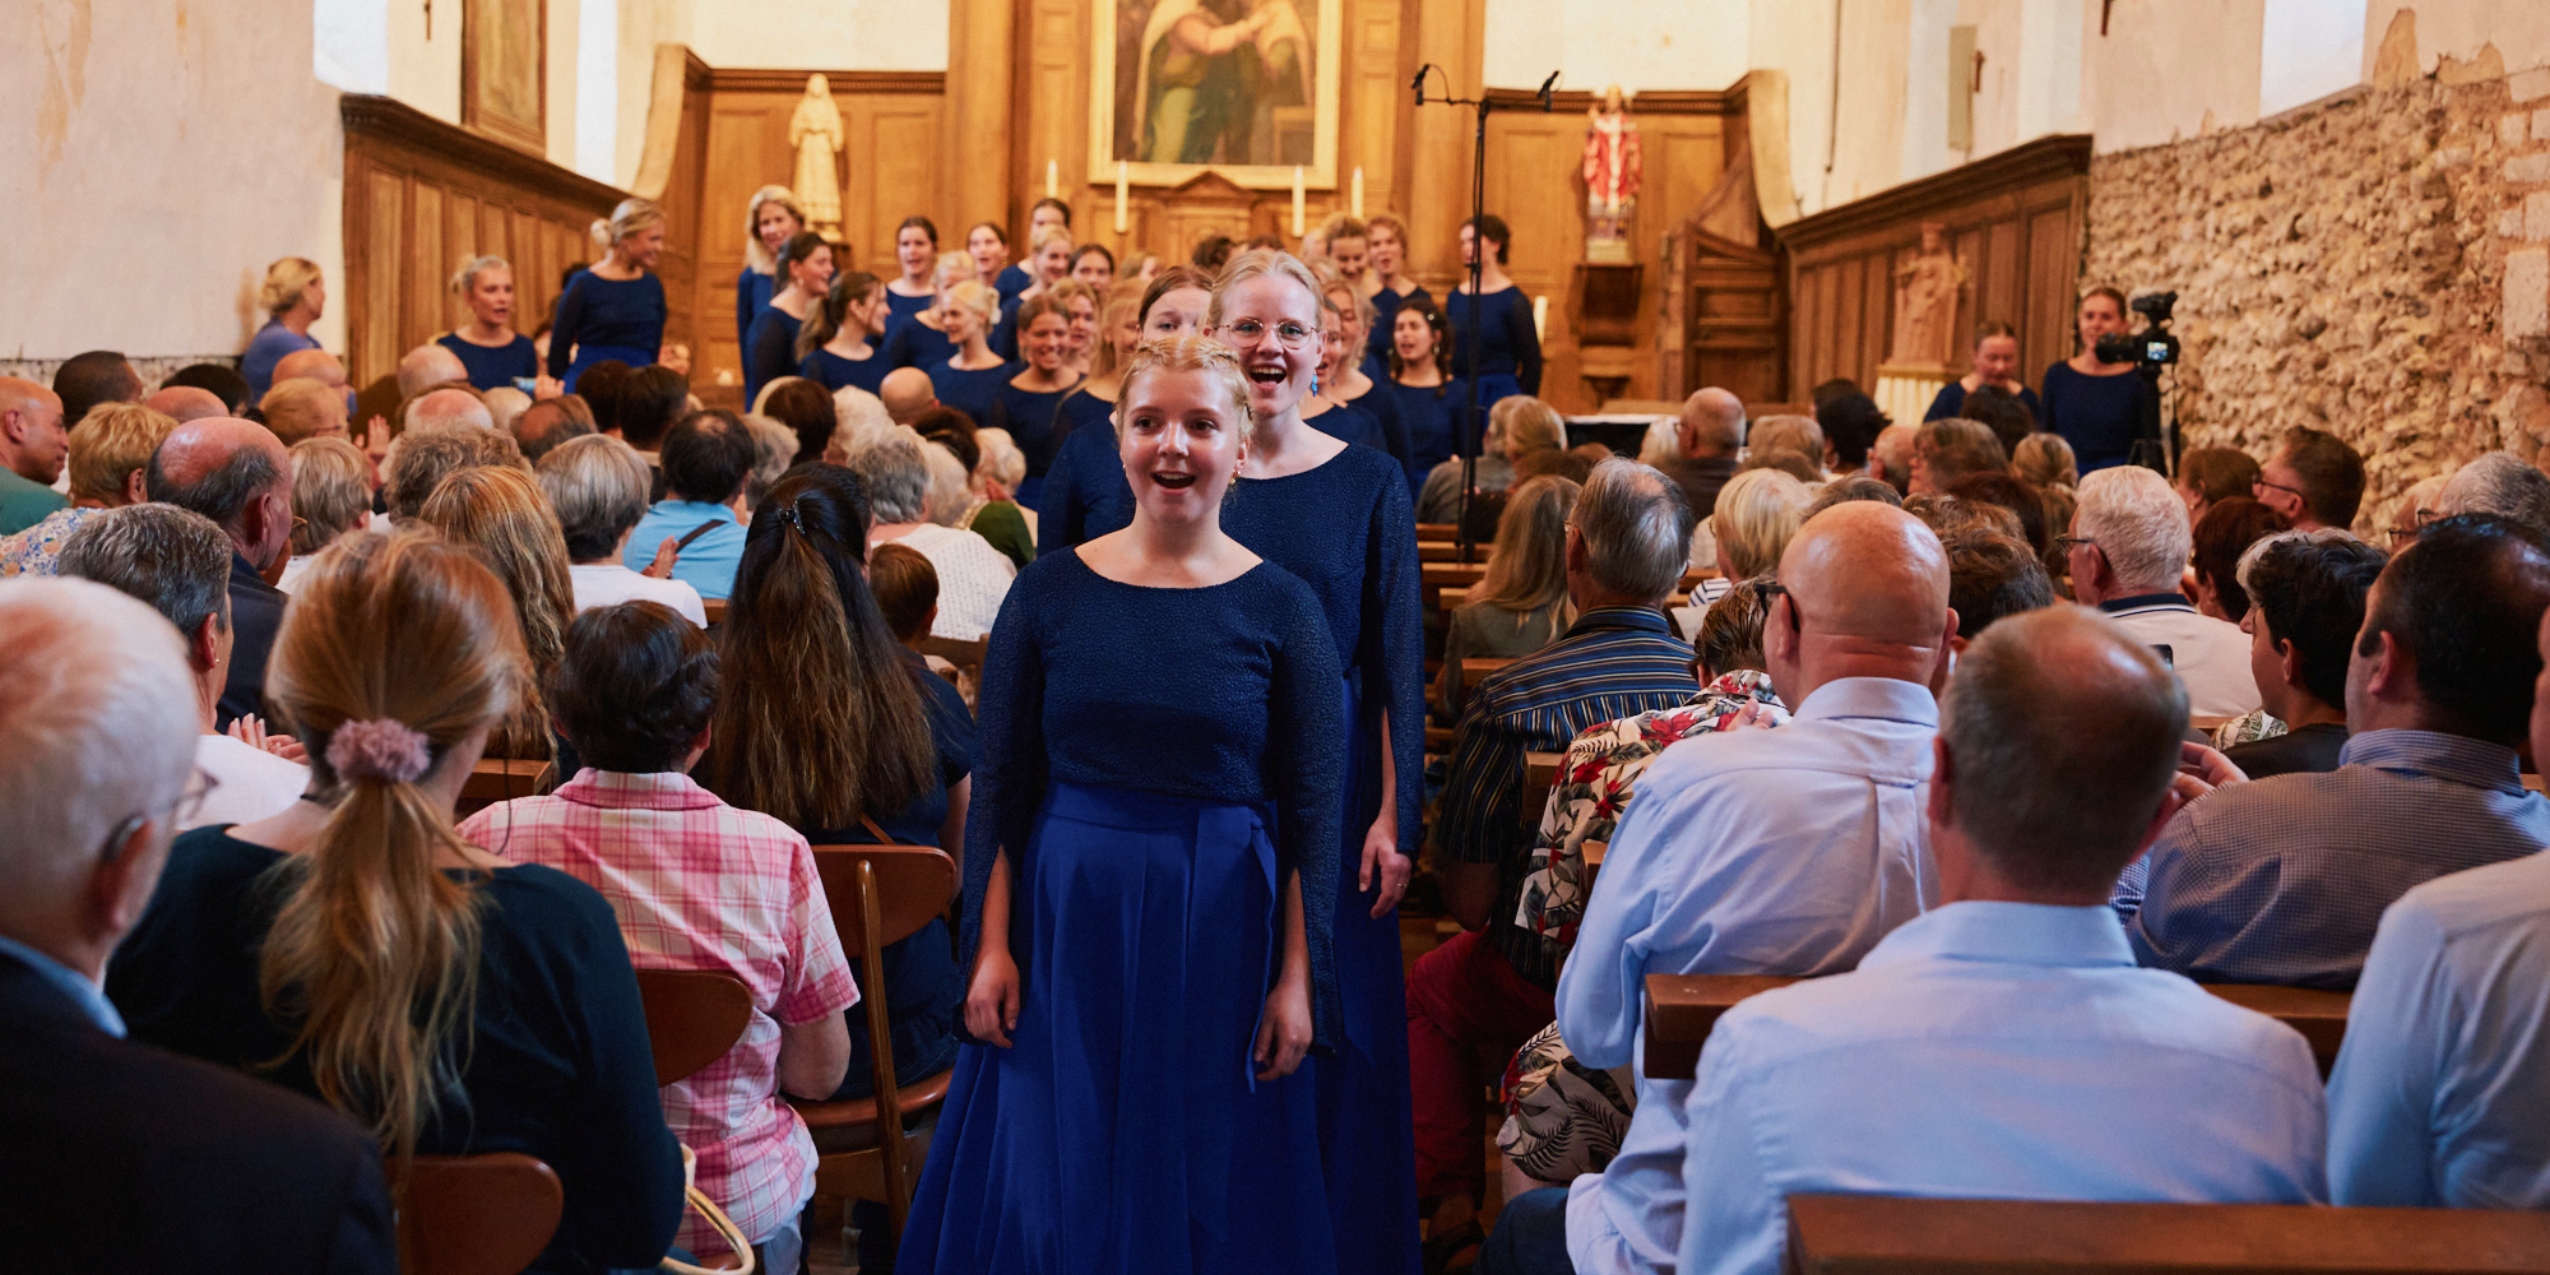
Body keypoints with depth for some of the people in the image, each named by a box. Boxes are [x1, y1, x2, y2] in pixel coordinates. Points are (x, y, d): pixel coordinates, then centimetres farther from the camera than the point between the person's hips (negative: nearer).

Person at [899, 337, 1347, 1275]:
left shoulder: (1282, 608, -2)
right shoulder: (1051, 589, 1)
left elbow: (1314, 811, -2)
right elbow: (999, 785, 3)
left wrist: (1297, 980, -6)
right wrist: (991, 947, -3)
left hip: (1222, 934, -1)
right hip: (1067, 924, 1)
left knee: (1208, 1190, 10)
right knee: (1046, 1187, 8)